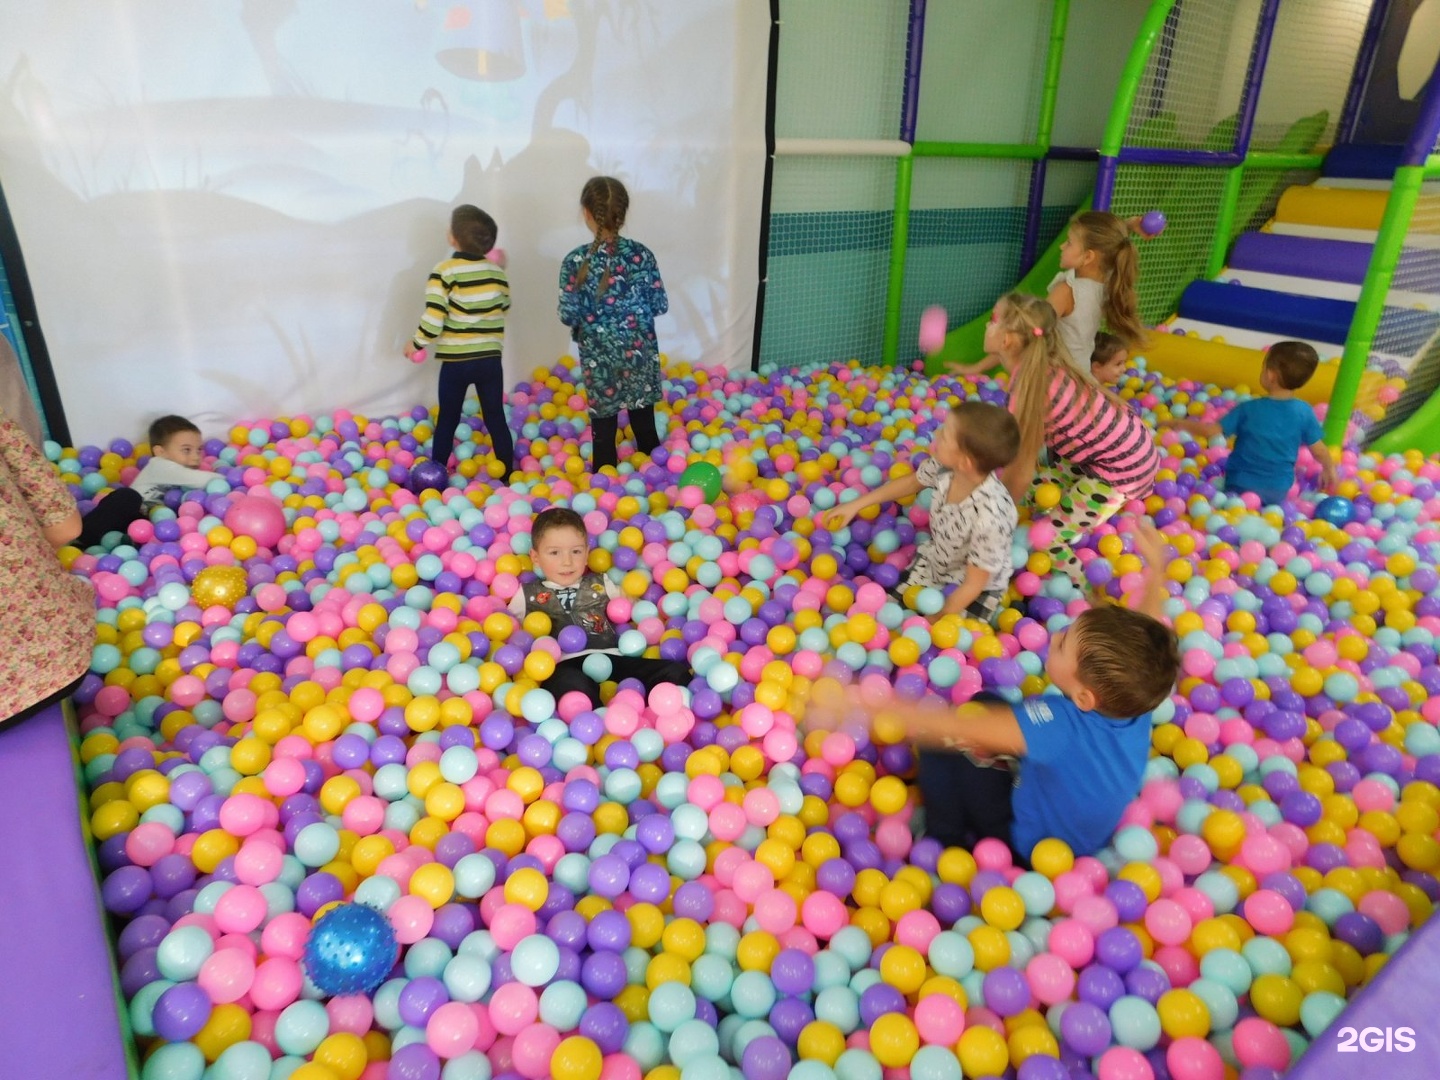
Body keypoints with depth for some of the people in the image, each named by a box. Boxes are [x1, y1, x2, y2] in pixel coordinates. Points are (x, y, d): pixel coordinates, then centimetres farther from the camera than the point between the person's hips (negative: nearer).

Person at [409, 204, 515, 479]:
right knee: (496, 419, 11)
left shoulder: (444, 271, -12)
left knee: (447, 420, 11)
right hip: (490, 359, 3)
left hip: (455, 361, -3)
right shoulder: (497, 271, 0)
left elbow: (434, 319, -16)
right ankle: (507, 476, 16)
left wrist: (417, 344, 0)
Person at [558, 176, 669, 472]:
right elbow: (660, 305, -2)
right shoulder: (641, 254, -6)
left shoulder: (576, 261, -12)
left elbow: (569, 315, -10)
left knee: (604, 431, 9)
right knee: (645, 426, 16)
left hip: (599, 357, -2)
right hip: (640, 352, 2)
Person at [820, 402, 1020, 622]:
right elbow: (910, 482, 1)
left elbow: (973, 586, -27)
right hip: (932, 562, 5)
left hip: (977, 590, -5)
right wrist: (855, 505, 5)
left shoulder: (990, 517, -42)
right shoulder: (944, 466, -26)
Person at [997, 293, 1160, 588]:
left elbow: (1021, 472, -19)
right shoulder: (1042, 367, -4)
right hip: (1126, 449, 8)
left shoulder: (1031, 386, -27)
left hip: (1121, 470, -8)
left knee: (1046, 540, -1)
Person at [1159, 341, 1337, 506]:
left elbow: (1213, 431, -11)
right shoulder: (1305, 412, -6)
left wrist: (1179, 423, 2)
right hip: (1278, 490, 3)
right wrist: (1330, 469, 22)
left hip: (1241, 484, -2)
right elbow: (1319, 449, 2)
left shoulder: (1249, 409, -13)